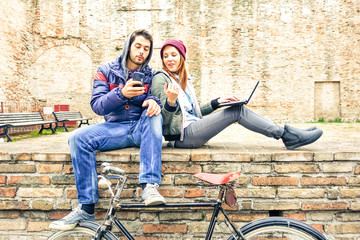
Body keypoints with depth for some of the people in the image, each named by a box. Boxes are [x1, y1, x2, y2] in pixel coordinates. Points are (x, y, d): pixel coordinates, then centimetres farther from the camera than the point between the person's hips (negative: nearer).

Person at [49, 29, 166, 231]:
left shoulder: (152, 76, 11)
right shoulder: (107, 71, 7)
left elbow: (156, 97, 0)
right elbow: (97, 105, -4)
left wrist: (153, 101, -25)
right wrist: (121, 93, -22)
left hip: (142, 128, 0)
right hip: (115, 128, 1)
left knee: (153, 114, -33)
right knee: (78, 137, -24)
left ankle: (150, 186, -38)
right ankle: (86, 208, -19)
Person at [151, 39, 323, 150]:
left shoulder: (184, 80, 18)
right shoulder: (161, 79, -6)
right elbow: (164, 120, -13)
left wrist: (217, 102, 12)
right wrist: (170, 101, -33)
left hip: (192, 130, 8)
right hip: (182, 135, -8)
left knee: (237, 109, -8)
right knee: (237, 111, -15)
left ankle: (287, 134, -5)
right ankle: (287, 136, -9)